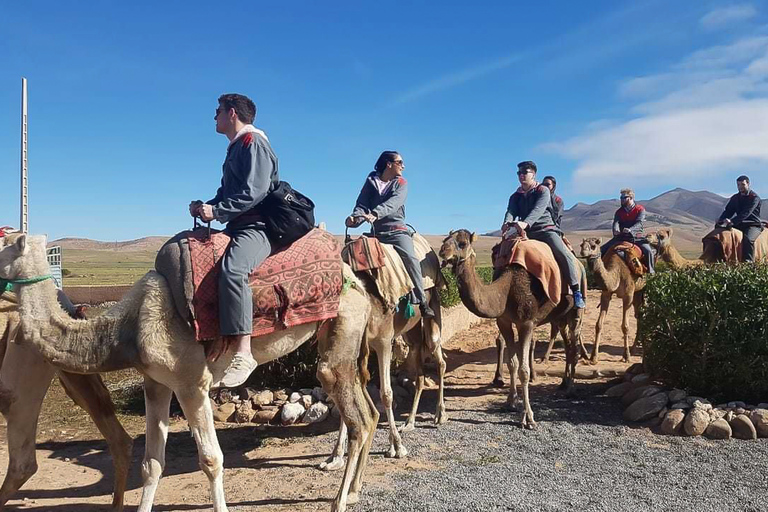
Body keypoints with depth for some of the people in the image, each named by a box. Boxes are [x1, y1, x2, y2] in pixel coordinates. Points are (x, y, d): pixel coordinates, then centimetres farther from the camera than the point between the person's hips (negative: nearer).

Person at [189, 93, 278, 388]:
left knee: (232, 268, -38)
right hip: (238, 226, 11)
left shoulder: (254, 142, -7)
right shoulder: (235, 148, 24)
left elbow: (254, 191, -19)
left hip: (257, 226, -11)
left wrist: (216, 211, -18)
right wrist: (207, 206, 7)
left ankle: (243, 353, -41)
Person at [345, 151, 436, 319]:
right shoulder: (371, 181, 11)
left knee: (410, 257, -24)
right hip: (376, 231, 2)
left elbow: (393, 202, -13)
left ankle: (422, 301, -22)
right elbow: (362, 204, 0)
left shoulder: (402, 183, 7)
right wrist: (355, 217, -24)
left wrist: (375, 213, -33)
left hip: (397, 230, -2)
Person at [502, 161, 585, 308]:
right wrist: (507, 222, -32)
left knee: (566, 256, -25)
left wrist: (526, 223, -39)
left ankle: (576, 293, -18)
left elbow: (538, 209, -19)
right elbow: (511, 211, -6)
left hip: (546, 229, -5)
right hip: (526, 232, 5)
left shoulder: (543, 191, 1)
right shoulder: (516, 196, 14)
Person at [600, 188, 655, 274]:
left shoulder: (640, 209, -1)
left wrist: (630, 230, -37)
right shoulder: (619, 212, 11)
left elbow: (640, 223, -16)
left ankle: (651, 272, -14)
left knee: (648, 250, -28)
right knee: (603, 249, -8)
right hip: (621, 236, 4)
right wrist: (615, 230, -33)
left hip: (636, 236, -4)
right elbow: (616, 222, -8)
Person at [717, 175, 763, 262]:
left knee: (748, 239, -36)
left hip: (753, 225, -7)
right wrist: (721, 221, -15)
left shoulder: (754, 198, -8)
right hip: (739, 225, 7)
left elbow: (746, 213, -23)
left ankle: (748, 262, -35)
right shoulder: (735, 198, 12)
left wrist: (732, 221, -38)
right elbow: (728, 211, 7)